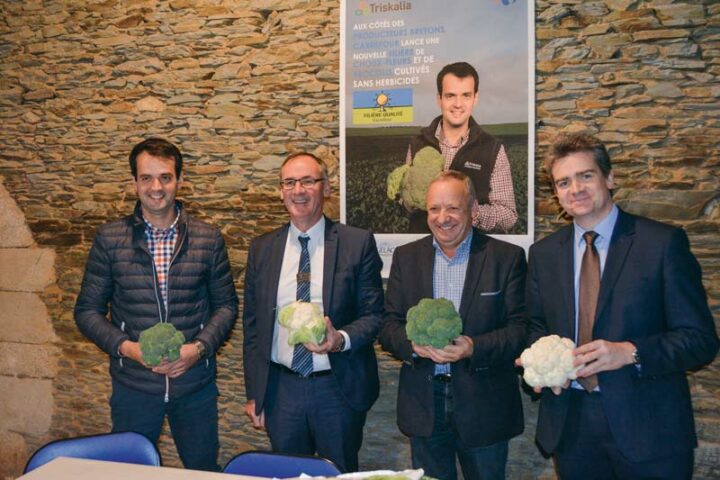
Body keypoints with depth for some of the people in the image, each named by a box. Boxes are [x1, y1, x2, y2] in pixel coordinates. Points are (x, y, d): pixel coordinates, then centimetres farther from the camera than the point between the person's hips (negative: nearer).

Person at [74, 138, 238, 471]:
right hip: (132, 386, 0)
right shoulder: (109, 239, -3)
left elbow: (226, 304, 4)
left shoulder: (208, 239, -1)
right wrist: (125, 347, -15)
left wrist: (199, 347, -13)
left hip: (195, 384, 1)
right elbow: (87, 310, 1)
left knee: (204, 470, 17)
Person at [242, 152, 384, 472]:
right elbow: (252, 324, 8)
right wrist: (253, 393, 7)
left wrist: (342, 338, -24)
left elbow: (374, 314, -3)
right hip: (280, 389, 3)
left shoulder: (358, 243, -6)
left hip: (339, 389, -2)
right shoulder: (261, 248, 4)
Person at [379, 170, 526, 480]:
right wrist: (413, 344, -19)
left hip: (484, 406, -2)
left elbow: (520, 329, -8)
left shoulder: (507, 257, -4)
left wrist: (474, 348, -24)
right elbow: (389, 326, 2)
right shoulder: (406, 257, 4)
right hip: (423, 406, 2)